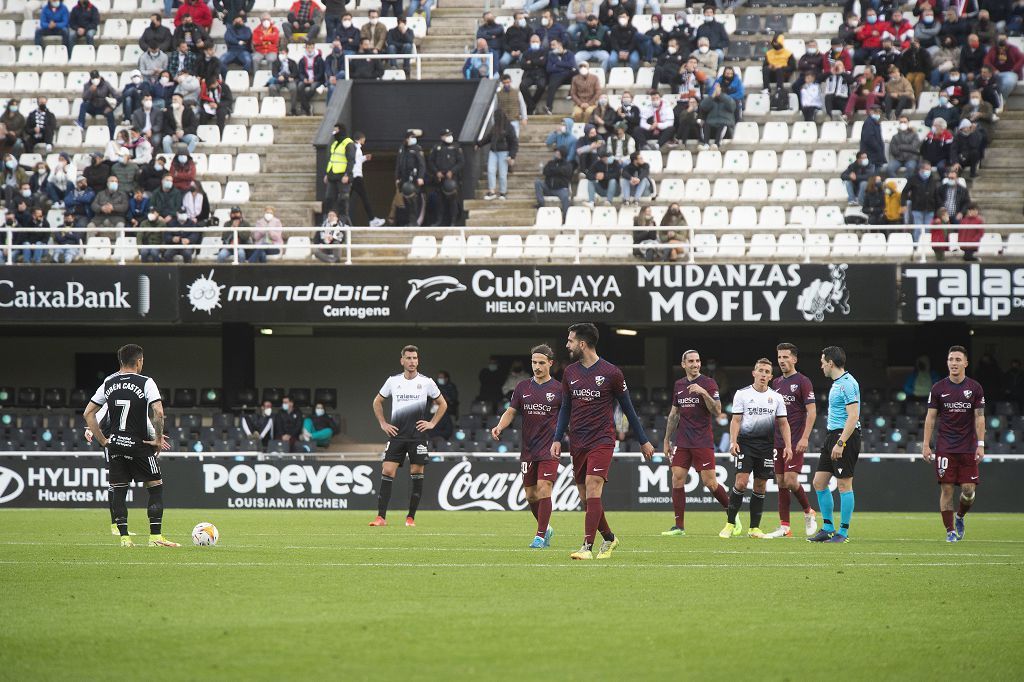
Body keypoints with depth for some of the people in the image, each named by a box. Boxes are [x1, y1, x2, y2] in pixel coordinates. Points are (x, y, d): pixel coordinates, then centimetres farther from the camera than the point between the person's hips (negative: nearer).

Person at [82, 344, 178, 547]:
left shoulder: (108, 383, 7)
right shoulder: (146, 382, -7)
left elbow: (88, 413, 8)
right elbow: (158, 412, -20)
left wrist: (102, 440, 11)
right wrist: (158, 438, -8)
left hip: (114, 445, 4)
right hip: (139, 444, -4)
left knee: (118, 491, 9)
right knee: (156, 487, 7)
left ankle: (124, 538, 4)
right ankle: (156, 537, 2)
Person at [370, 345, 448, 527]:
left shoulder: (426, 382, 2)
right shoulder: (393, 381, 6)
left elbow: (442, 404, 14)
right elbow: (377, 401, 20)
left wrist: (432, 423, 4)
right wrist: (383, 423, 11)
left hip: (418, 435, -1)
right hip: (396, 435, 1)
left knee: (417, 475, -1)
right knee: (387, 472, -9)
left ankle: (411, 517, 9)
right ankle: (381, 517, -10)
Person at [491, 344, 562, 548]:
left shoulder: (558, 389, -1)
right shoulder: (522, 387, 9)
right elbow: (511, 412, 10)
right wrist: (500, 427, -10)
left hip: (549, 450, -4)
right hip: (527, 450, 4)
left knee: (544, 490, -14)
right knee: (530, 495, 7)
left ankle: (541, 536, -10)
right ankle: (546, 528, 29)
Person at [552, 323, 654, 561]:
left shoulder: (611, 372, -5)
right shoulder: (569, 373, 9)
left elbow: (627, 408, 3)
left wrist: (643, 441, 8)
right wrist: (557, 439, 5)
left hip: (602, 440, -5)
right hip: (577, 443, 5)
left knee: (592, 488, -18)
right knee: (586, 496, 7)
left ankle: (587, 547, -21)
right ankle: (609, 538, 28)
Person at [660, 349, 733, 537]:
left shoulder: (708, 383, -4)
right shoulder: (678, 385, 12)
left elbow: (717, 411, -13)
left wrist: (703, 393, -25)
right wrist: (667, 440, 18)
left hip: (703, 442, -5)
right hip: (682, 442, 5)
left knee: (710, 482, -7)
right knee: (677, 480, -3)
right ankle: (679, 526, 0)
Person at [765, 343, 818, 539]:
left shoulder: (802, 382, -6)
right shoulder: (776, 383, 14)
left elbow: (812, 412, -10)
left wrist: (805, 438, -18)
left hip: (795, 441, -7)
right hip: (778, 441, 7)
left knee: (790, 480, -13)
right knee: (781, 483, 4)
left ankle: (809, 512, 10)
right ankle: (784, 527, 5)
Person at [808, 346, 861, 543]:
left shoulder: (847, 384, -14)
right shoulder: (837, 383, 17)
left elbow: (853, 416, -21)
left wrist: (840, 443, -23)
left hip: (846, 436, -10)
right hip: (833, 435, 10)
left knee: (844, 484, -6)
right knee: (819, 482, 9)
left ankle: (843, 532, -2)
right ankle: (828, 528, 15)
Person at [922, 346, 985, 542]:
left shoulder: (975, 388, 4)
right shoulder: (939, 388, 3)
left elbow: (979, 417, 4)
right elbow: (930, 417, 5)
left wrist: (980, 444, -5)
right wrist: (925, 444, -2)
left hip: (968, 448, 0)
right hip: (945, 448, 0)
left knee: (969, 490, -5)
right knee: (946, 489, -5)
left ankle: (960, 516, 24)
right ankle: (950, 530, 2)